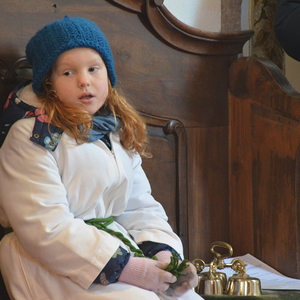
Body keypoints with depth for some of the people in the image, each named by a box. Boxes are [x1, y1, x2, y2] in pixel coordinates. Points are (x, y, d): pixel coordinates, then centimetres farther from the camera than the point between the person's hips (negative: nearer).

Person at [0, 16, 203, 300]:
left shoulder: (118, 131, 12)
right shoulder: (32, 135, -12)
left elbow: (141, 207, 11)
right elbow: (45, 228, -20)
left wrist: (162, 251, -10)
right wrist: (123, 267, -23)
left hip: (117, 247, 7)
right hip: (54, 263, -7)